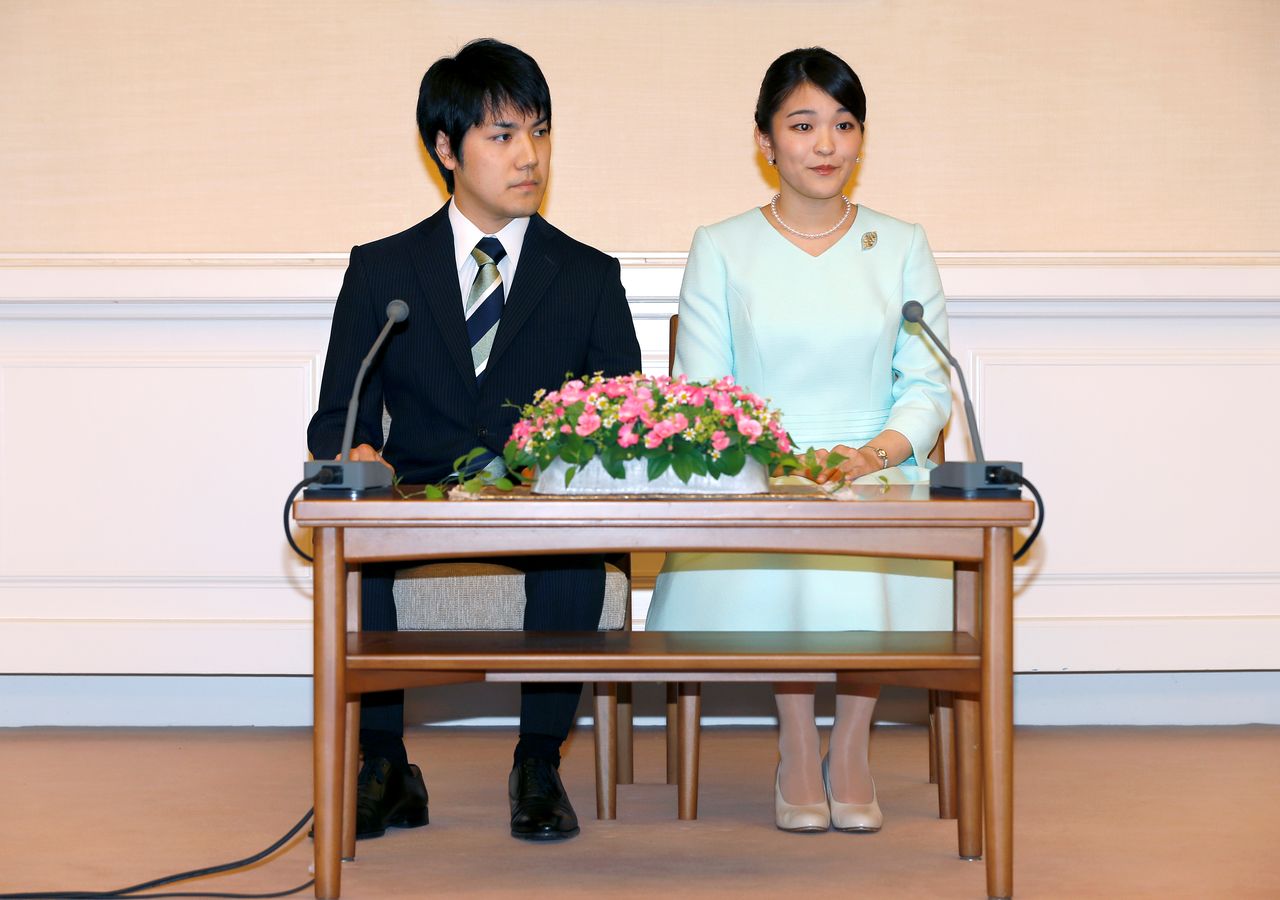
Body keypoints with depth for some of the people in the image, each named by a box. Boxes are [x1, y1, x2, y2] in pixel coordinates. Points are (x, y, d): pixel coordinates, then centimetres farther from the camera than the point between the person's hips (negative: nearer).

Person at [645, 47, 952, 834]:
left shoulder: (902, 246, 13)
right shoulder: (721, 249, 10)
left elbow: (928, 386, 7)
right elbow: (699, 394, 3)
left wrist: (873, 453, -14)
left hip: (877, 478, 1)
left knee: (869, 560, -34)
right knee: (784, 551, -35)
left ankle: (850, 747, -13)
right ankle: (797, 750, -16)